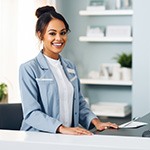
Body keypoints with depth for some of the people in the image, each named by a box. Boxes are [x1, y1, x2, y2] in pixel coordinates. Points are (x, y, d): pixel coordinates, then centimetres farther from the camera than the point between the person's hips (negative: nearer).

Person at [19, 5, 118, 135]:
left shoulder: (70, 67, 15)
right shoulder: (28, 69, -5)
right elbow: (31, 113, -12)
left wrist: (95, 121, 1)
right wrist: (62, 128, -24)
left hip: (69, 138, 6)